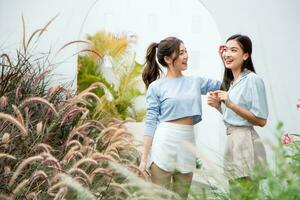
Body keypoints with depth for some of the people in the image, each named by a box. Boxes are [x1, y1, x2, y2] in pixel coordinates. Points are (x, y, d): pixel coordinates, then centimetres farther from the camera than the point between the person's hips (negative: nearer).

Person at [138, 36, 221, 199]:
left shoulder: (195, 82, 13)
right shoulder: (156, 87, 1)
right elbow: (151, 123, -2)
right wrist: (144, 158, -8)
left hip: (187, 144, 4)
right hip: (164, 143, -4)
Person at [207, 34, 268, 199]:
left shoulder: (253, 80, -12)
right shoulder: (230, 81, 14)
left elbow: (261, 120, -14)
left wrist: (231, 104, -19)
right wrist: (218, 105, 5)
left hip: (245, 142, -8)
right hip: (231, 141, 8)